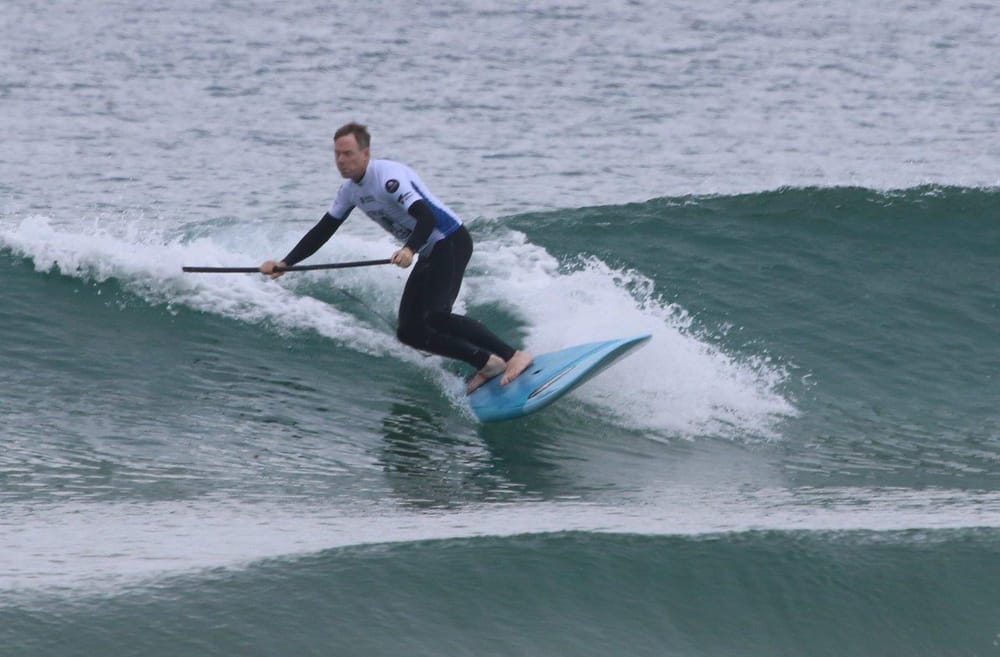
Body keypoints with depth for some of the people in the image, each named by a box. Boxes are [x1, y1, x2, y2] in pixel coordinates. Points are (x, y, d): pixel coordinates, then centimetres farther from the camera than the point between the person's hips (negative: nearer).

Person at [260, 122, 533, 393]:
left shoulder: (387, 176, -22)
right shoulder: (350, 191, 6)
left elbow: (427, 218, -33)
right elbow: (322, 232, 15)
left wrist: (410, 249, -51)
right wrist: (285, 263, 6)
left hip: (451, 241, -9)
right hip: (429, 254, 9)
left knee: (436, 315, -25)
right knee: (409, 332, 1)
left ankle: (514, 356, -22)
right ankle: (487, 364, 3)